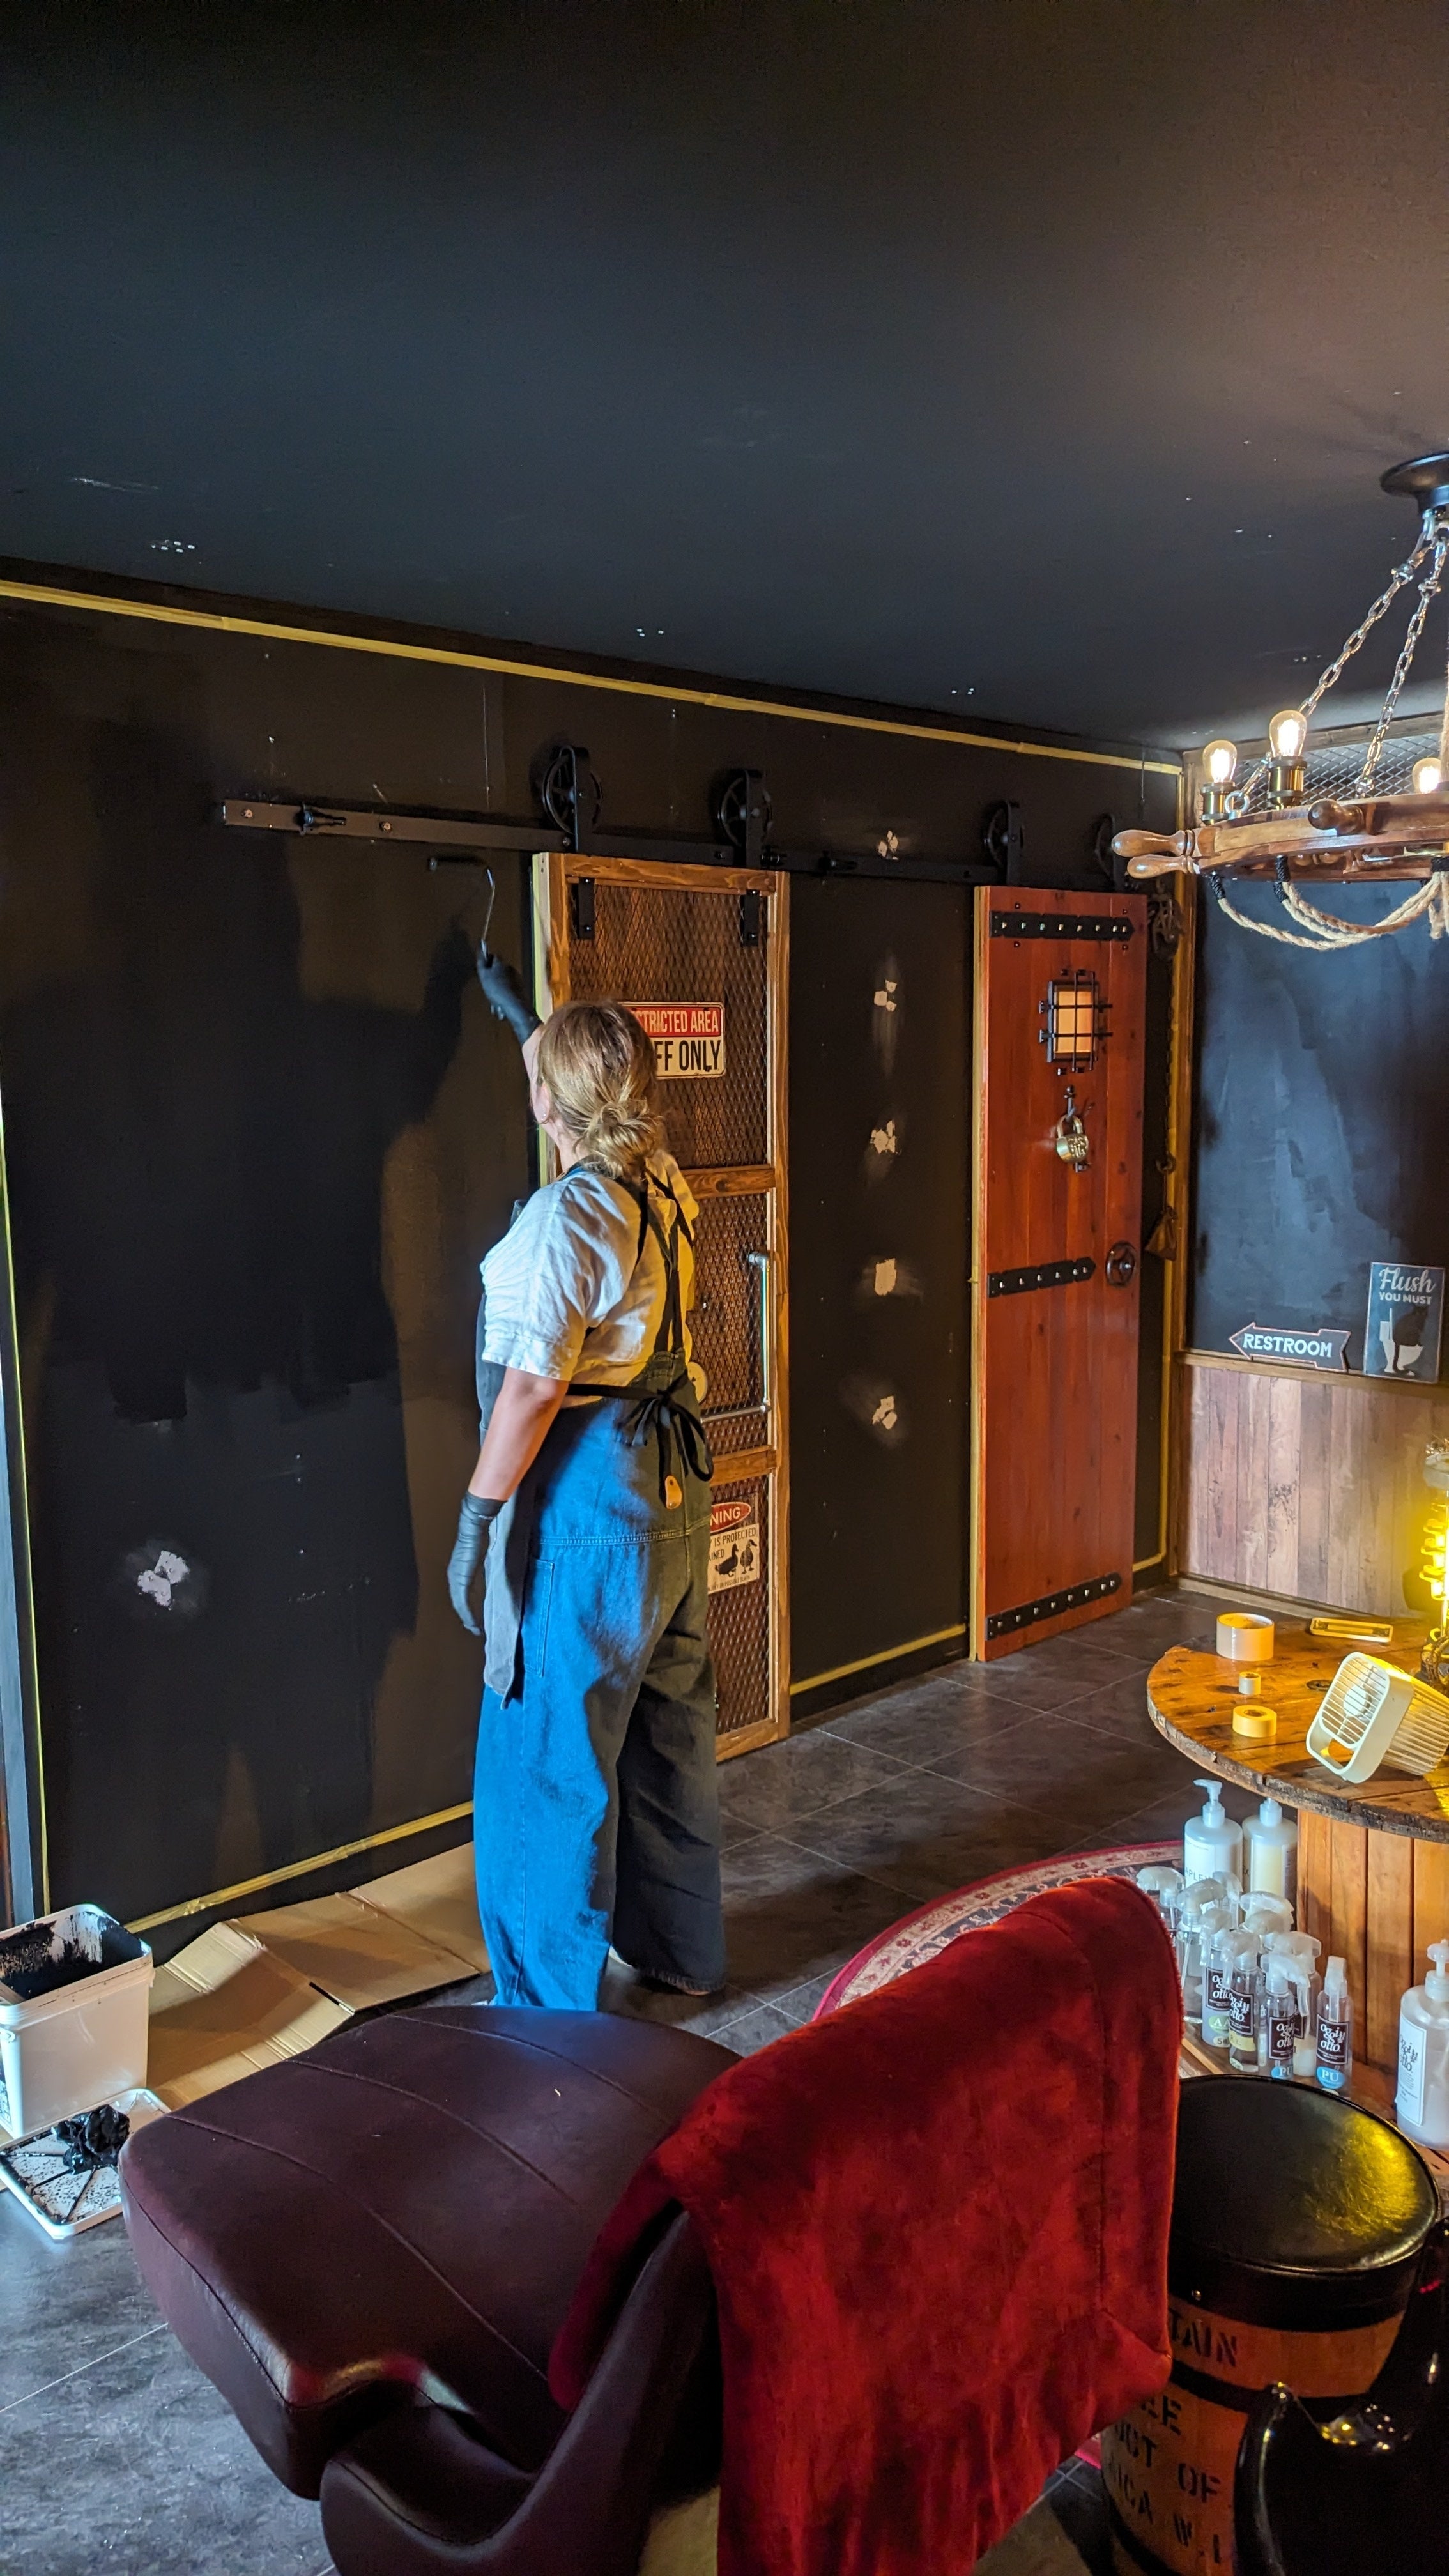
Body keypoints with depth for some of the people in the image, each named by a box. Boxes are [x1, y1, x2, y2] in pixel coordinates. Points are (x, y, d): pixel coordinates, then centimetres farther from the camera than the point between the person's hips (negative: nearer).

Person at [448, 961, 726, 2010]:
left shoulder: (562, 1219, -21)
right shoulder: (663, 1183, 4)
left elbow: (532, 1386, -23)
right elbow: (608, 1102, 26)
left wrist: (476, 1517, -15)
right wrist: (524, 1011, 38)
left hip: (588, 1500, -9)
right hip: (675, 1485, 9)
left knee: (550, 1760, 3)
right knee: (671, 1729, 19)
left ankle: (555, 2001, 15)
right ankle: (682, 1952, 35)